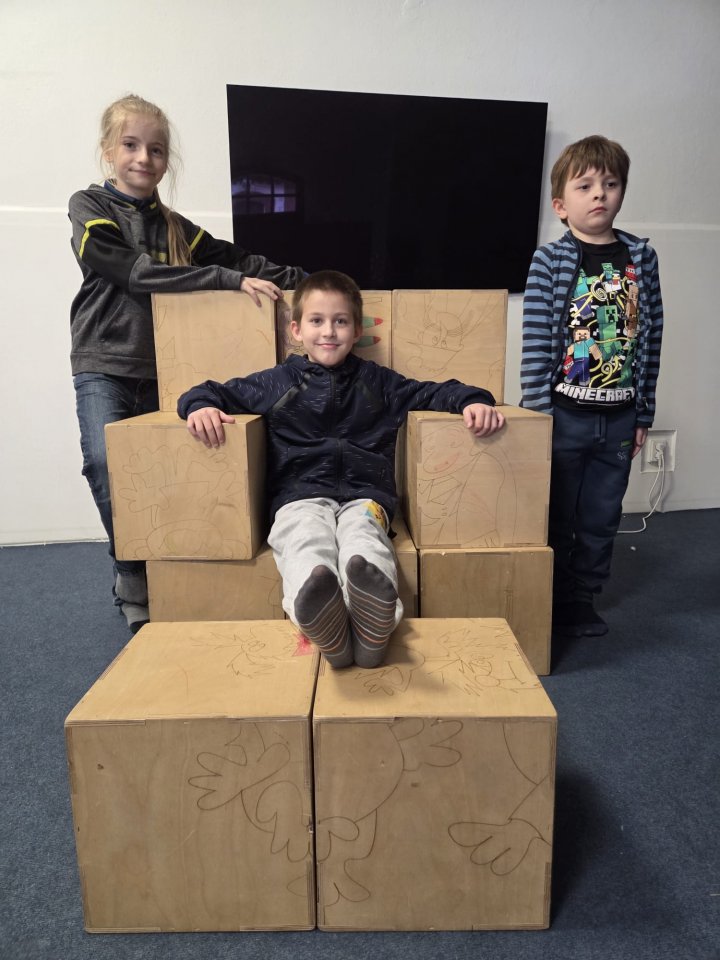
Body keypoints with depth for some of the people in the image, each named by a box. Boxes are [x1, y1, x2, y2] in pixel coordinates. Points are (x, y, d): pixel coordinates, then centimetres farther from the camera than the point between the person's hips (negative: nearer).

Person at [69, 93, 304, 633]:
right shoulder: (89, 207, 3)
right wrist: (229, 280, -17)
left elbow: (235, 259, 11)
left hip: (162, 368, 4)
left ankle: (142, 584, 11)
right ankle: (134, 579, -8)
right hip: (104, 365, -3)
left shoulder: (174, 226, 16)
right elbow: (137, 273, -12)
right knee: (107, 462, -23)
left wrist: (303, 280, -1)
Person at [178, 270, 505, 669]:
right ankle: (318, 612, -67)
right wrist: (200, 406, -3)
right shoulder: (276, 382, 20)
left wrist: (472, 400, 0)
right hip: (300, 495, 0)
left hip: (364, 495, 1)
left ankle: (373, 622, -66)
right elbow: (216, 391, 23)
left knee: (363, 538, -37)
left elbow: (432, 392, 21)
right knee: (306, 541, -38)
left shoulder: (376, 381, 23)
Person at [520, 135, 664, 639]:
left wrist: (644, 413, 5)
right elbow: (536, 342, -9)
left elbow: (651, 337, 6)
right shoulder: (549, 261, -6)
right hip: (565, 414, -4)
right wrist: (537, 416, -12)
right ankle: (550, 603, 26)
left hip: (619, 417, 4)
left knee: (602, 519, 14)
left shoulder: (642, 257, 5)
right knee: (555, 517, 8)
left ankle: (583, 600, 32)